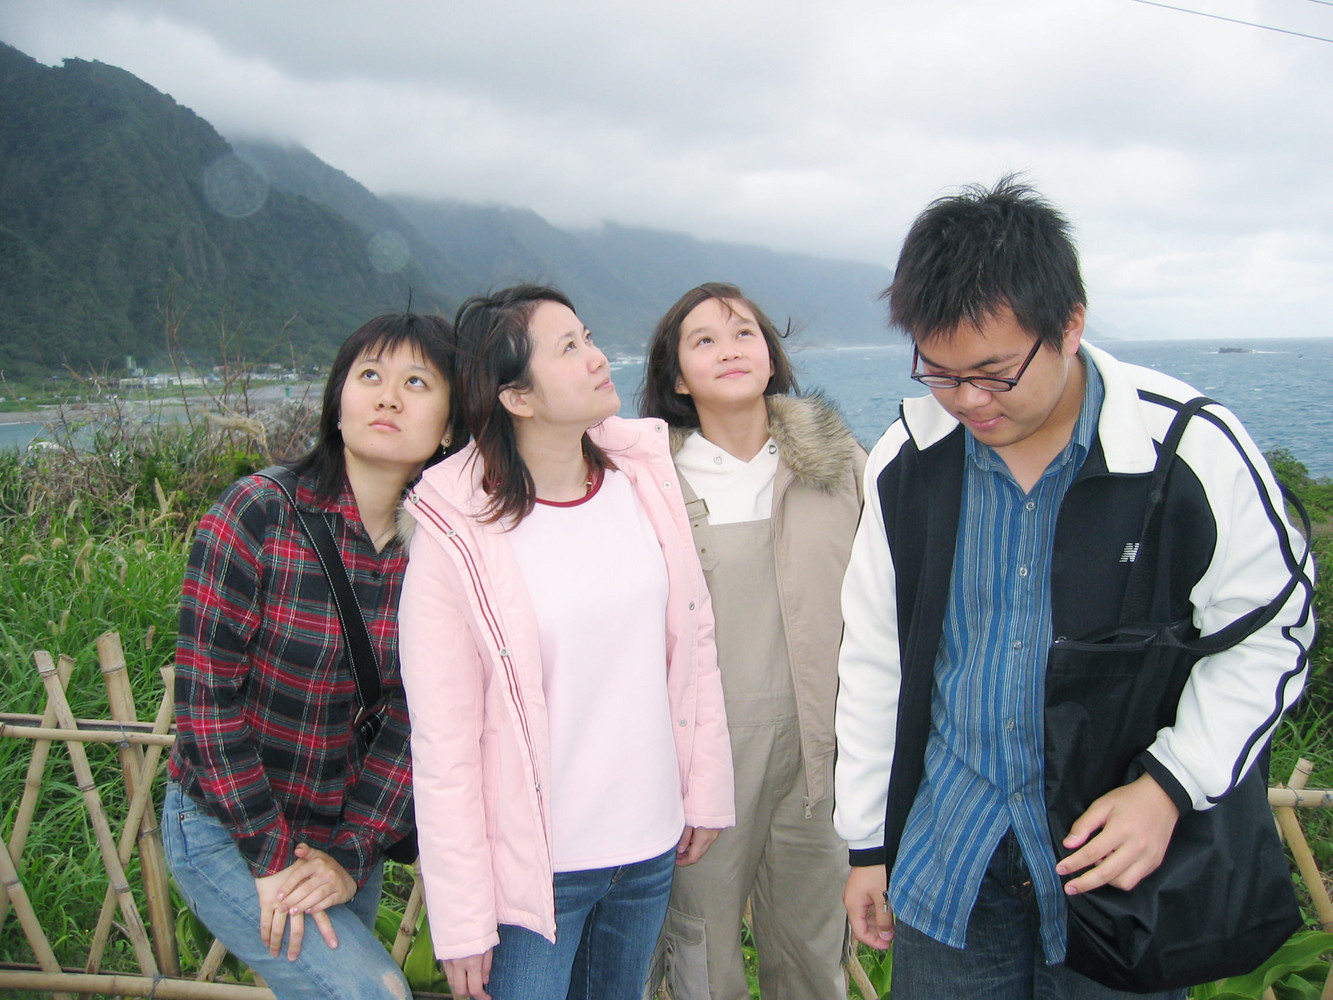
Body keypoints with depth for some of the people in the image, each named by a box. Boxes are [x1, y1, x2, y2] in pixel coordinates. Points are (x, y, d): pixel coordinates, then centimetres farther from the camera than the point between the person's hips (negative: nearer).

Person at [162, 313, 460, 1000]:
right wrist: (273, 857, -15)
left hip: (346, 831, 5)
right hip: (226, 830, -4)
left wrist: (350, 854, -9)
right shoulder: (259, 513, -19)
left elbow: (415, 717, -6)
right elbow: (205, 696, -17)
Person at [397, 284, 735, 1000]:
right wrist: (462, 924, -10)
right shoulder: (456, 533, -17)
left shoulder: (644, 475, -4)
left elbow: (693, 641, 5)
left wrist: (705, 789, 7)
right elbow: (443, 745, -13)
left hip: (650, 847, 5)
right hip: (534, 866, -4)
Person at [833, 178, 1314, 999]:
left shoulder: (1191, 448, -13)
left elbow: (1269, 635, -3)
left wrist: (1169, 787, -16)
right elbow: (874, 656, 4)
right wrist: (869, 844, 8)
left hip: (1123, 859, -2)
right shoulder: (908, 457, -4)